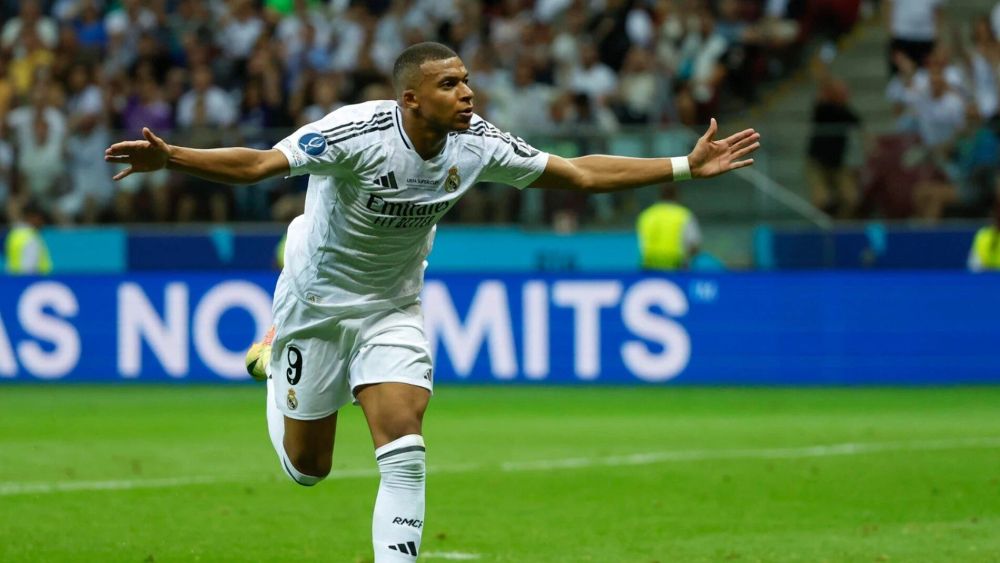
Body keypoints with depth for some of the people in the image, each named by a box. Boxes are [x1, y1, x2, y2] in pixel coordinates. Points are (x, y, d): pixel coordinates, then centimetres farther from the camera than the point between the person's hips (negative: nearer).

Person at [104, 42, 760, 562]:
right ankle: (274, 362, 44)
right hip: (318, 300, -3)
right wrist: (170, 157, -53)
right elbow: (257, 164, -36)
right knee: (307, 468, 12)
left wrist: (687, 166, -6)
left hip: (394, 308, 3)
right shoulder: (356, 133, -29)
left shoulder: (477, 144, -13)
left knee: (405, 453, -16)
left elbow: (580, 173, -3)